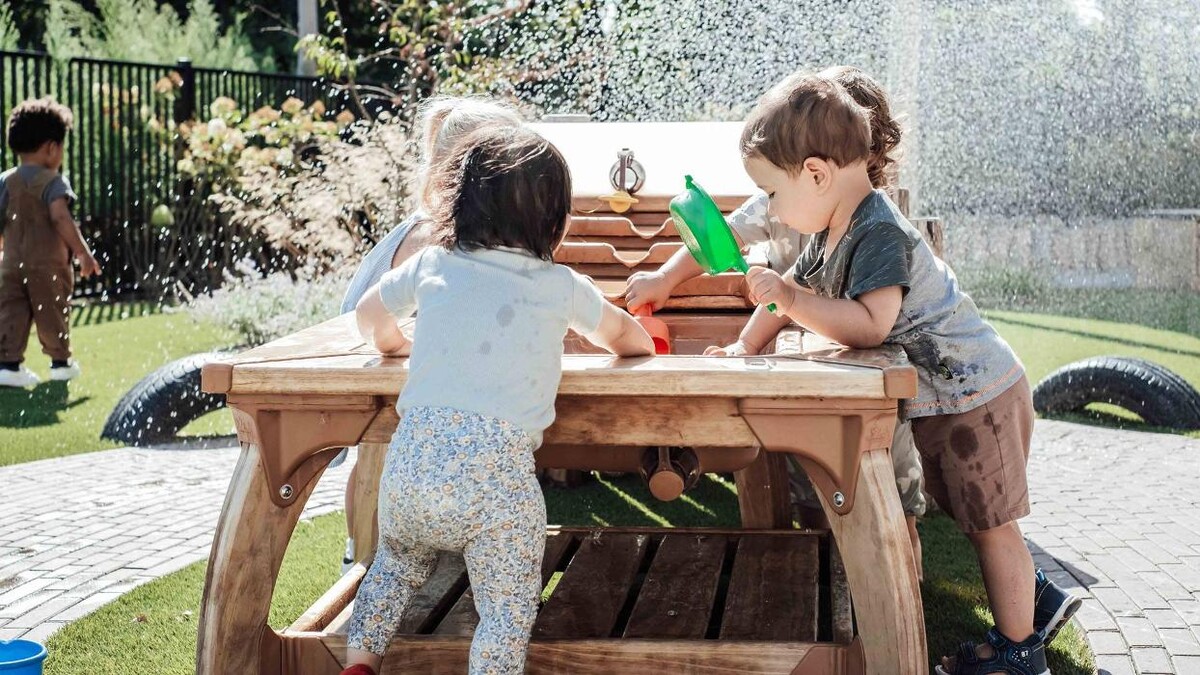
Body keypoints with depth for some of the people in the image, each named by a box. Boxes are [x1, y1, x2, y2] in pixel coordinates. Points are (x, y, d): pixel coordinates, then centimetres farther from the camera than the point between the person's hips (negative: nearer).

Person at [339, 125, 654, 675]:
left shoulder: (432, 266, 14)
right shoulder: (561, 286, 10)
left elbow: (370, 317, 32)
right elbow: (628, 338, 29)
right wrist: (639, 346, 52)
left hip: (413, 456, 4)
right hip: (496, 470, -3)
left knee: (397, 562, 31)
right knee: (508, 610, 9)